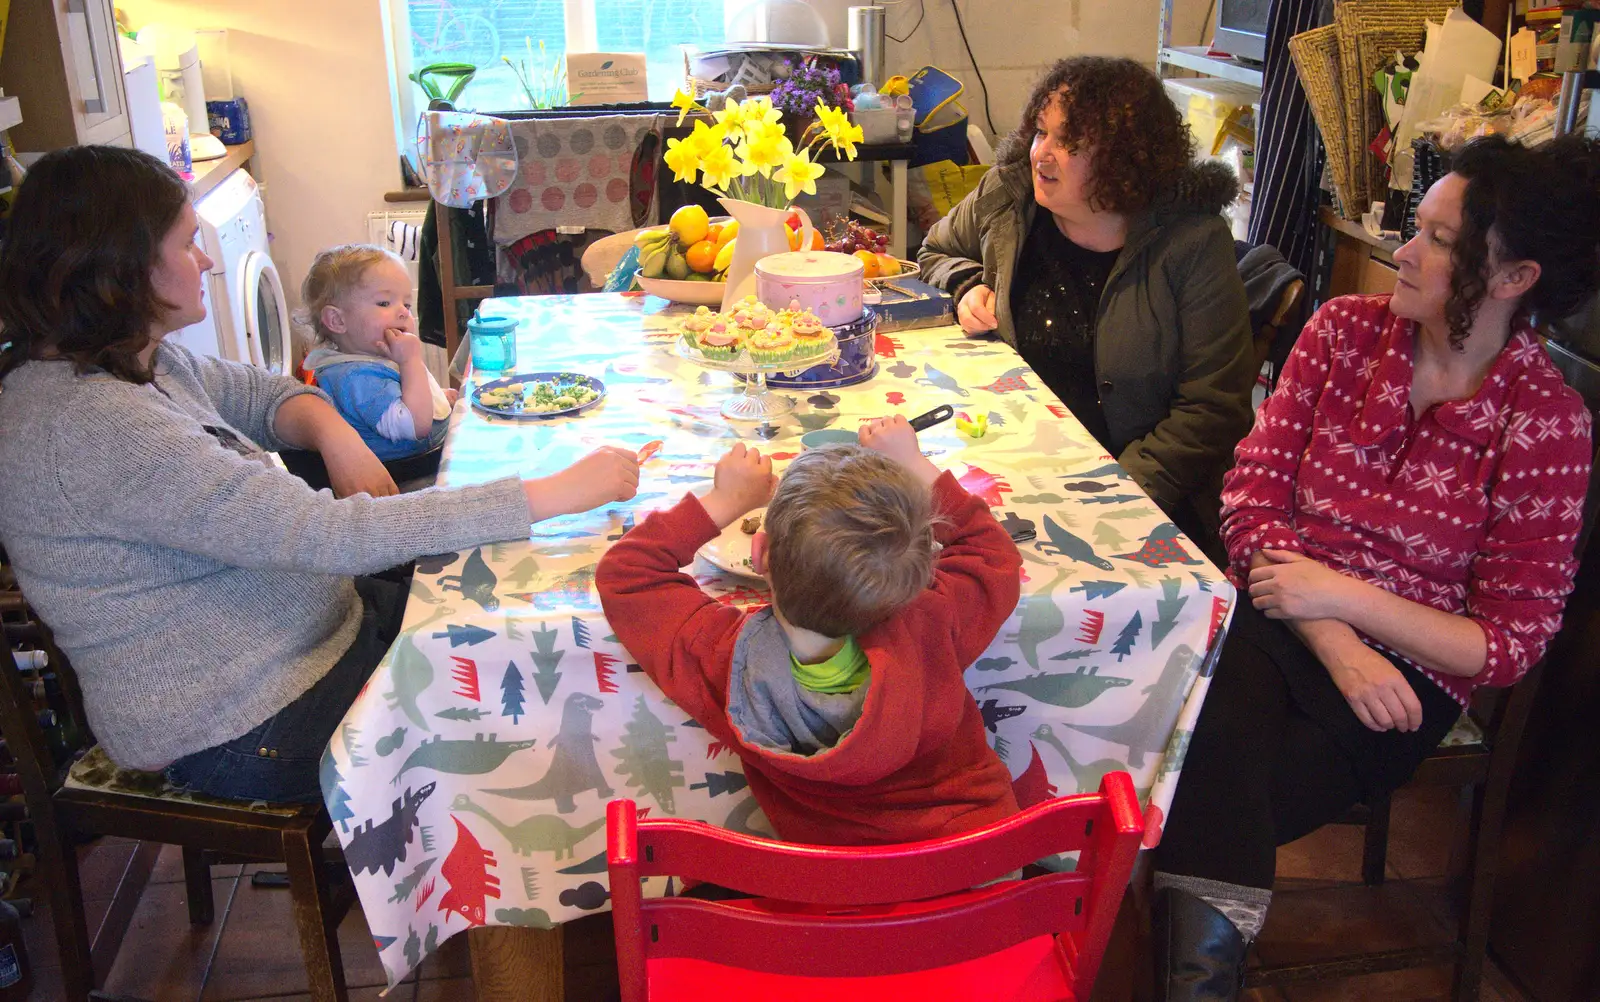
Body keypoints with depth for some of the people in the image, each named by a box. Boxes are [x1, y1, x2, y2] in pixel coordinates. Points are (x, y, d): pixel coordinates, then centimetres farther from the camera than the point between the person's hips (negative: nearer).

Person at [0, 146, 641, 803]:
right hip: (239, 731, -9)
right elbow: (328, 536, -34)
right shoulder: (90, 423, -30)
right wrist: (557, 493, -30)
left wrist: (333, 433, -9)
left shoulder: (138, 360, 0)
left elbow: (256, 394, 16)